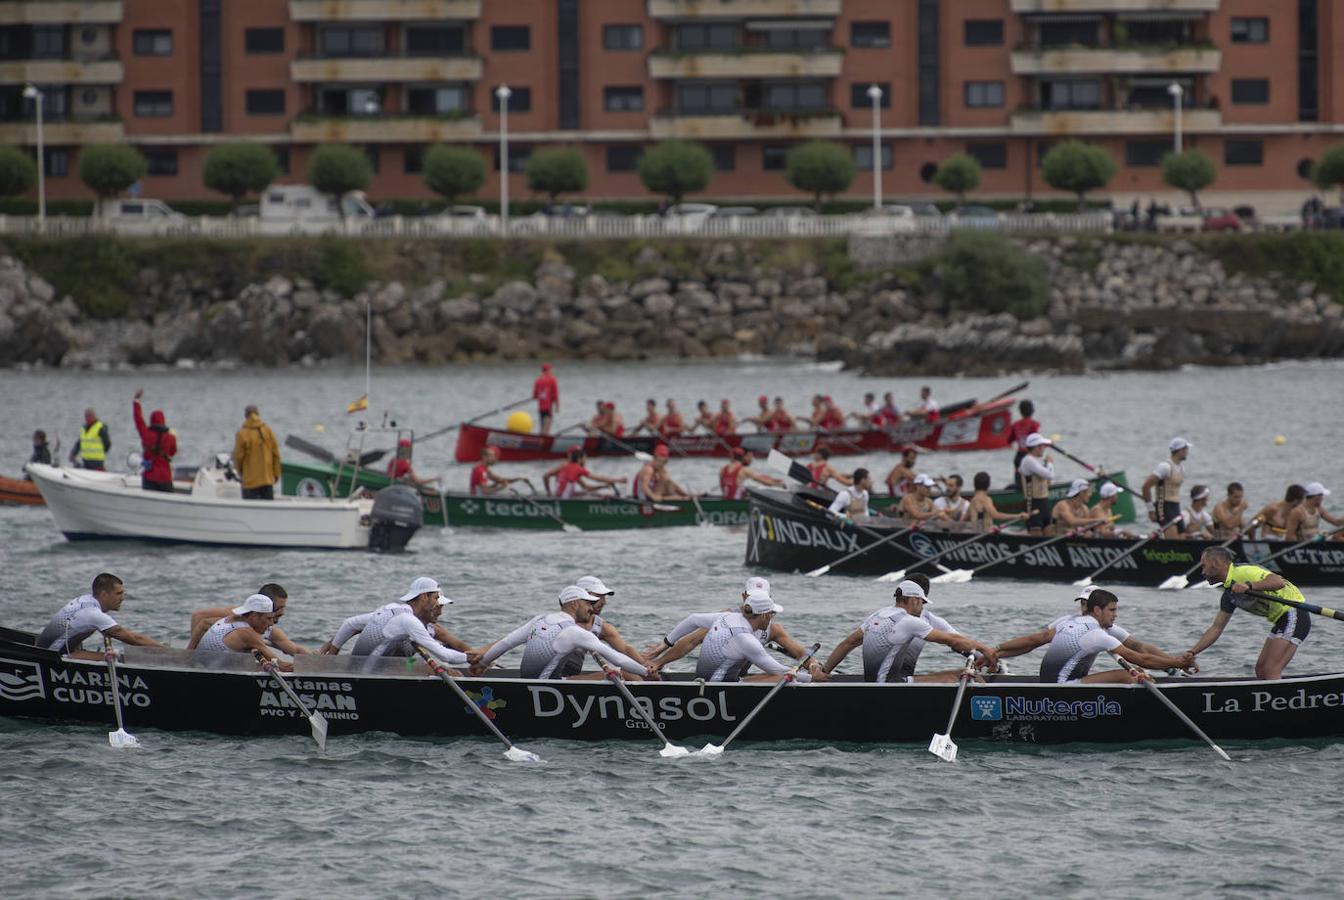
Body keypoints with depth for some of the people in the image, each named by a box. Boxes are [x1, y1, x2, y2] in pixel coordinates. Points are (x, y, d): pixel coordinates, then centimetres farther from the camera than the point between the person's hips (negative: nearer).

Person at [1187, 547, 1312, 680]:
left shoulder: (1243, 572, -16)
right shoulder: (1229, 596, 14)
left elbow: (1279, 582, -29)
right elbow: (1216, 627, 16)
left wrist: (1249, 586, -40)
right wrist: (1191, 653, 10)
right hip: (1281, 620, 10)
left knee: (1271, 671, -15)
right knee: (1261, 670, 11)